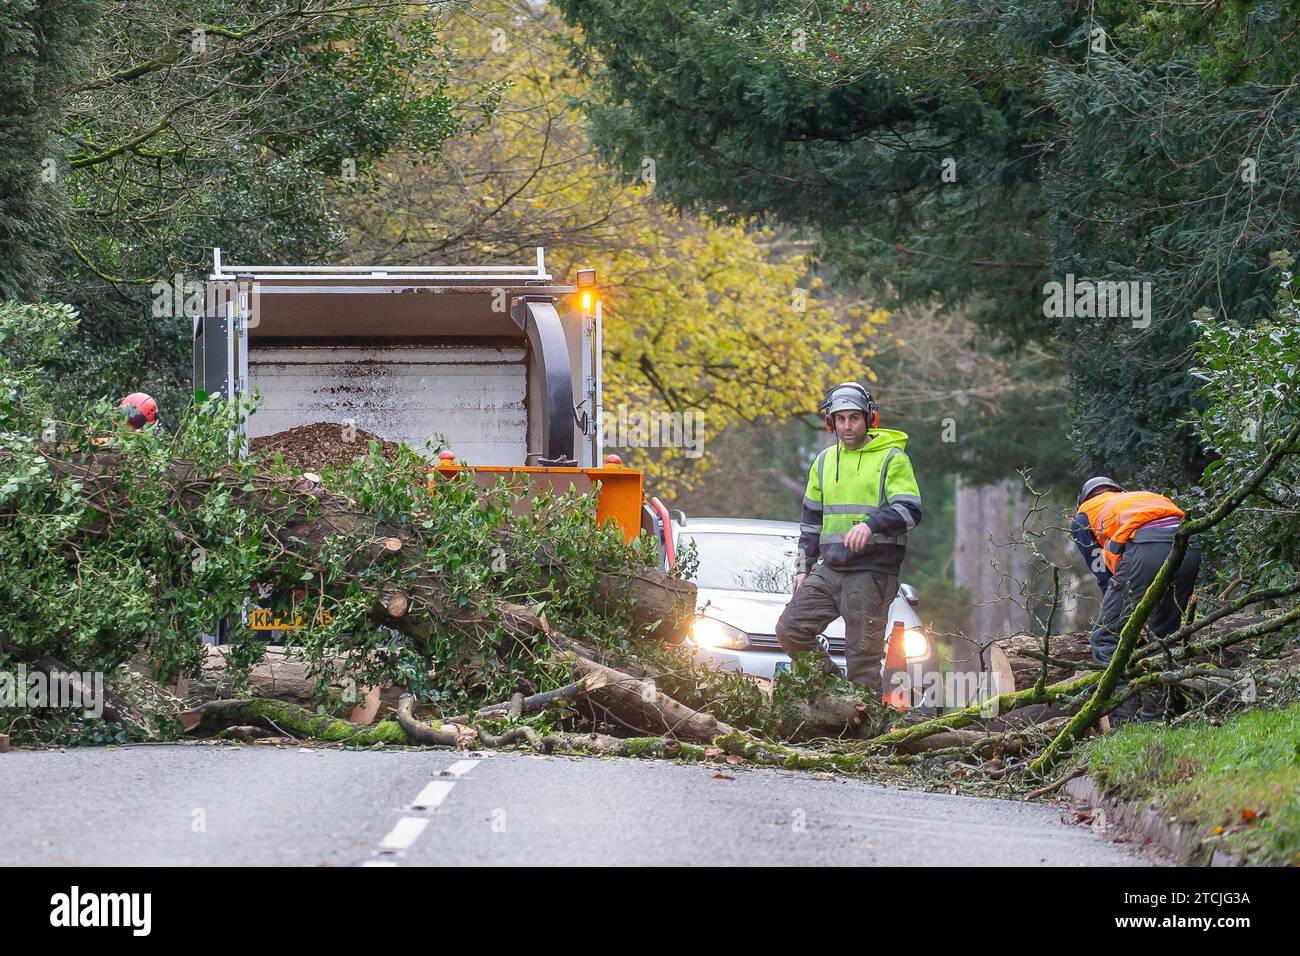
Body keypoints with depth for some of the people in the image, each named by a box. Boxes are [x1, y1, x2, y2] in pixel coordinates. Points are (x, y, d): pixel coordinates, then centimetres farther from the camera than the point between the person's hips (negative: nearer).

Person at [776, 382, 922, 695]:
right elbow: (810, 519, 24)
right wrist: (803, 568, 19)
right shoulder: (824, 461, 17)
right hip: (830, 570, 6)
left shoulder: (891, 458, -2)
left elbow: (910, 511, -12)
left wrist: (871, 524, -28)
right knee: (790, 629, -2)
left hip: (873, 572, -6)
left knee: (863, 657, -7)